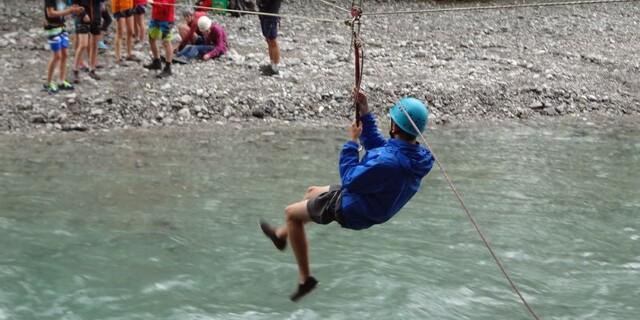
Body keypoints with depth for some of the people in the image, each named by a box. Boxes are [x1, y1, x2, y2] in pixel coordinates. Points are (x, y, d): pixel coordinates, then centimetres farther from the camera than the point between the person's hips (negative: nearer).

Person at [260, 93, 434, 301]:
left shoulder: (388, 162, -42)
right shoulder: (418, 157, -14)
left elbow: (350, 181, -28)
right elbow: (378, 147, 3)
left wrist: (352, 141, -19)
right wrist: (365, 115, -1)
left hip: (351, 210, -9)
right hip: (373, 206, 9)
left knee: (291, 213, 11)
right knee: (312, 192, 30)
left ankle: (305, 278, 17)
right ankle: (281, 235, 50)